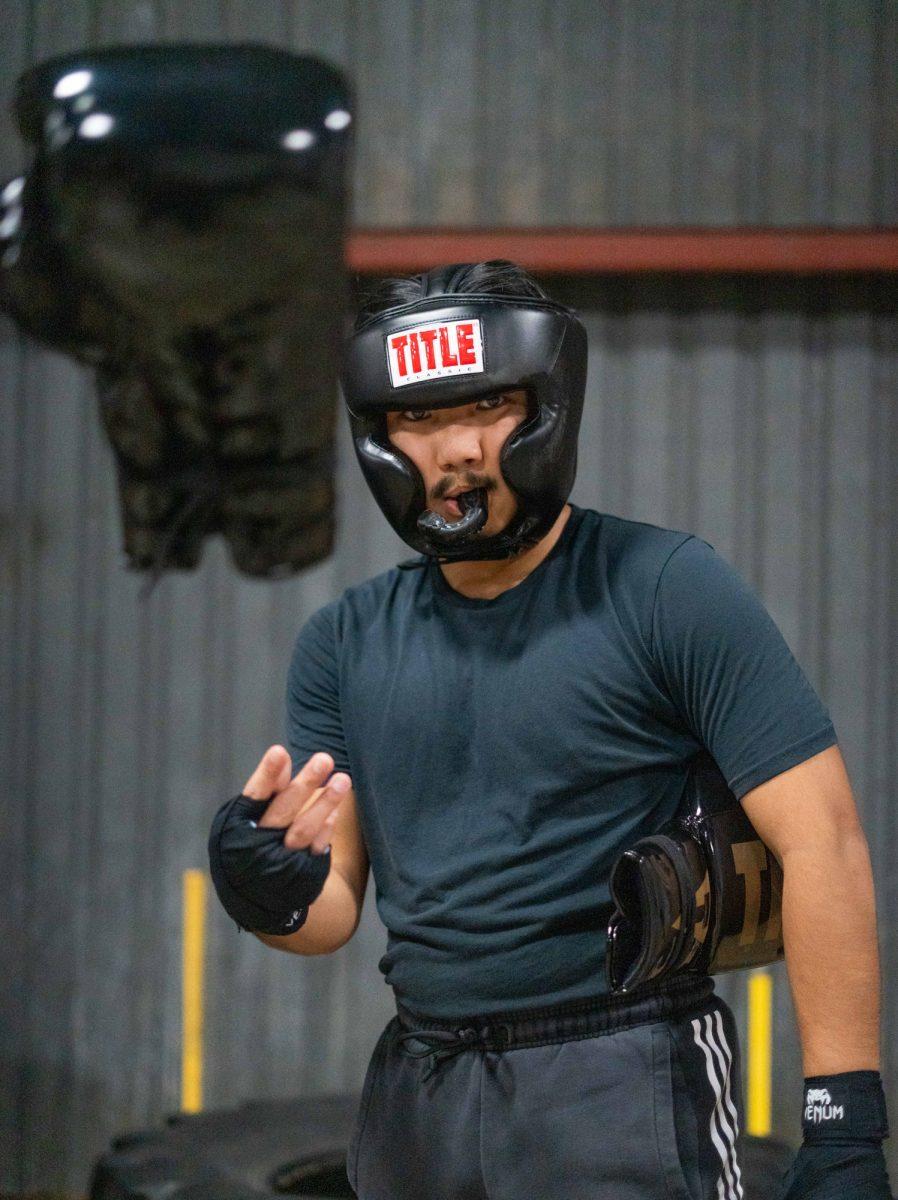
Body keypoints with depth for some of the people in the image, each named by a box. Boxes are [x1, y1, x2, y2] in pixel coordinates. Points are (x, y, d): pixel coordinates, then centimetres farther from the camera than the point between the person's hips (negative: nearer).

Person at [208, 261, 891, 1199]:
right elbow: (338, 905, 11)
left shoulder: (665, 589, -8)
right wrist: (273, 901, -14)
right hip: (416, 1094, 5)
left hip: (619, 1089, -5)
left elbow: (821, 843, -12)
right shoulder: (345, 642, 10)